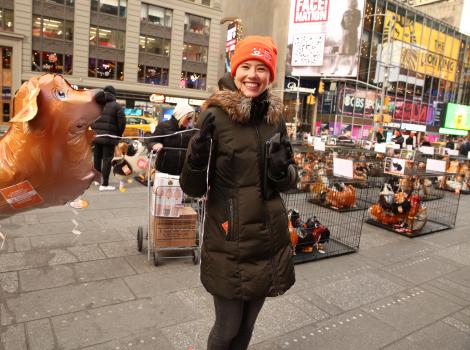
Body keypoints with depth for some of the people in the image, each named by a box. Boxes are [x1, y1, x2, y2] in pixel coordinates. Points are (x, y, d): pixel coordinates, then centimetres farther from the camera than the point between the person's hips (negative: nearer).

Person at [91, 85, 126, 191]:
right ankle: (104, 184, -6)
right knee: (107, 159, -4)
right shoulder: (117, 106, -5)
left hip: (96, 136, 6)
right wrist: (118, 135, 4)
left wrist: (95, 130, 16)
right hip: (109, 137, -5)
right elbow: (122, 123, -9)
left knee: (97, 158, 18)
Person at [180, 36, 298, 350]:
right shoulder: (216, 115, -10)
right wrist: (197, 158, -28)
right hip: (229, 241, -4)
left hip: (269, 238, 4)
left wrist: (283, 171, -11)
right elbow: (193, 188, -8)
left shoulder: (276, 117, 3)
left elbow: (290, 180, 11)